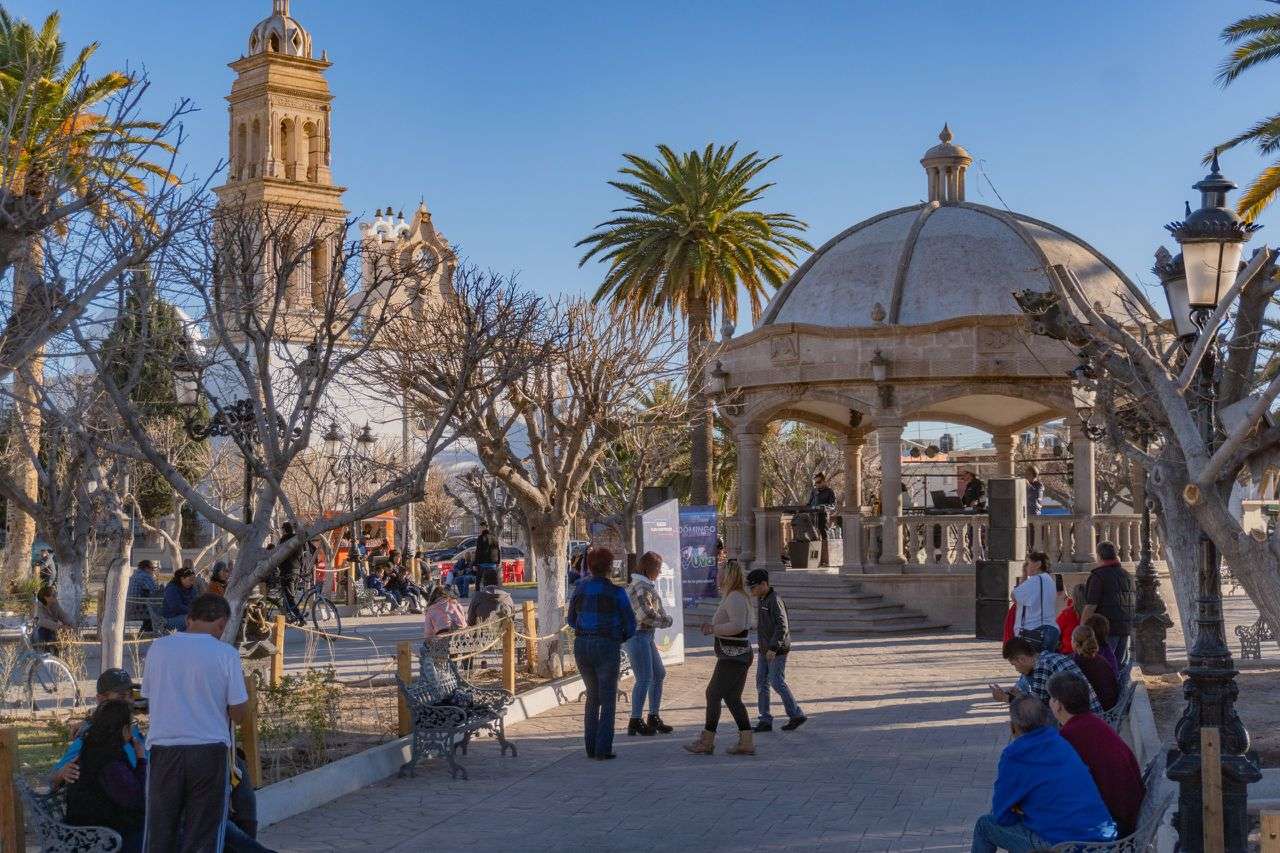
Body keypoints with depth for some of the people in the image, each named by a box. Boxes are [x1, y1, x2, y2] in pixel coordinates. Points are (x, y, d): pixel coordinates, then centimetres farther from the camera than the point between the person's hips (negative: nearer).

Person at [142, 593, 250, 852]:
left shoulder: (158, 647, 3)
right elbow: (237, 712, -4)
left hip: (164, 749, 2)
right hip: (209, 751, -2)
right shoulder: (226, 654, -5)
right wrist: (240, 680, 15)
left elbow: (148, 695, 13)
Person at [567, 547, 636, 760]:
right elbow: (630, 624, -7)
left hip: (581, 645, 5)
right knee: (608, 700, 6)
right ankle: (603, 749, 2)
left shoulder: (580, 588, 4)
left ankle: (590, 747, 16)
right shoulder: (615, 591, -10)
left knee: (592, 695, 19)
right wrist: (620, 638, 11)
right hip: (607, 647, -4)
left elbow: (572, 620, 12)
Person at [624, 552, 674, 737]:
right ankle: (635, 722, -3)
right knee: (644, 679, -8)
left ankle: (654, 718, 20)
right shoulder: (642, 587, -16)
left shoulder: (647, 585, 16)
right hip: (638, 636, -11)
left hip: (646, 636, 11)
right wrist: (666, 621, -11)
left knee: (659, 674, 14)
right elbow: (645, 613, -25)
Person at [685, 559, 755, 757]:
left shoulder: (734, 598, -17)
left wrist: (714, 629, -17)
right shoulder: (733, 597, 16)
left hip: (732, 657, -11)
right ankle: (746, 743, 10)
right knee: (732, 698, 11)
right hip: (739, 654, 11)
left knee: (714, 695, -4)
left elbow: (737, 625, -28)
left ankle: (706, 742, 1)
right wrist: (713, 627, 14)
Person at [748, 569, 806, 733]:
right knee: (761, 683, 5)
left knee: (777, 683, -7)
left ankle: (796, 715, 6)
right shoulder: (761, 599, 11)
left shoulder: (775, 600, -18)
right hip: (764, 649, 9)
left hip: (777, 650, -9)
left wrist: (773, 648, -26)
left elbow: (782, 627, -23)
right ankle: (765, 721, 8)